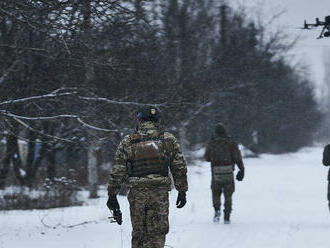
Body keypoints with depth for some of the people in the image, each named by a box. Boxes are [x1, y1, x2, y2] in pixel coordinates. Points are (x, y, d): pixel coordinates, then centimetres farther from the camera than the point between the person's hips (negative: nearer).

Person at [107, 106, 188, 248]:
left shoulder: (127, 142, 4)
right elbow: (179, 167, 5)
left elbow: (117, 171, 3)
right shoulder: (169, 140, 4)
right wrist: (182, 191, 13)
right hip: (160, 193, -1)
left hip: (136, 193, 1)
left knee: (139, 233, 13)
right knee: (157, 233, 0)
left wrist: (112, 195, 8)